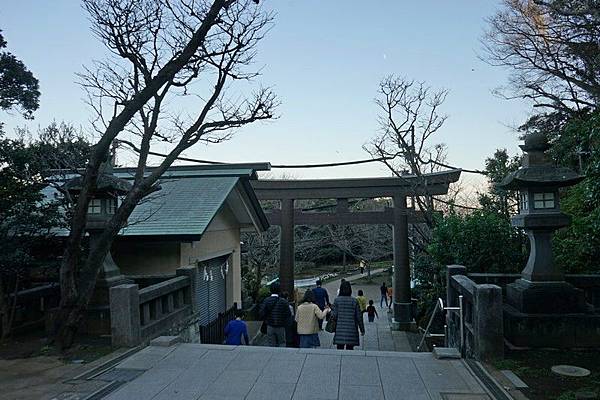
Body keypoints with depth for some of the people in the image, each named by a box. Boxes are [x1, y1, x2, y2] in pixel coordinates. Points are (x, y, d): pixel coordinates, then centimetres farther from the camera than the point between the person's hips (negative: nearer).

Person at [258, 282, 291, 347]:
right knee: (282, 344, 9)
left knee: (271, 345, 9)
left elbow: (261, 314, -9)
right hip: (281, 327, -1)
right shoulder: (284, 301, -7)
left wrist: (266, 320, 8)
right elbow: (288, 314, -6)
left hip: (270, 327, 1)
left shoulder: (266, 301, -6)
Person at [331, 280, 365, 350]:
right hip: (351, 330, 0)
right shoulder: (354, 301, -2)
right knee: (350, 349, 8)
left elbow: (334, 315, -7)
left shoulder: (337, 300, -4)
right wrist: (362, 329, 11)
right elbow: (359, 317, 1)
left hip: (340, 329, 0)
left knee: (340, 349, 7)